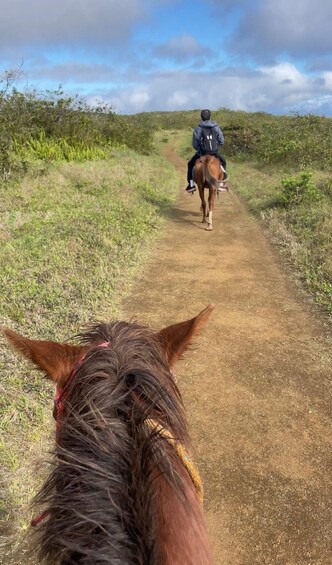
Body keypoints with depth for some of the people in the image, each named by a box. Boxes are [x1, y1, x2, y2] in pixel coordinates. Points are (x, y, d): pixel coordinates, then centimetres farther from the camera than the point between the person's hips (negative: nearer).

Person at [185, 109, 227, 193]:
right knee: (223, 162, 31)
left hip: (201, 153, -1)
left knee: (190, 164, 23)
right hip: (215, 153, 2)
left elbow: (194, 144, -6)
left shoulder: (197, 129, -7)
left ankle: (191, 185, 17)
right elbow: (221, 141, 0)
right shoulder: (216, 128, -1)